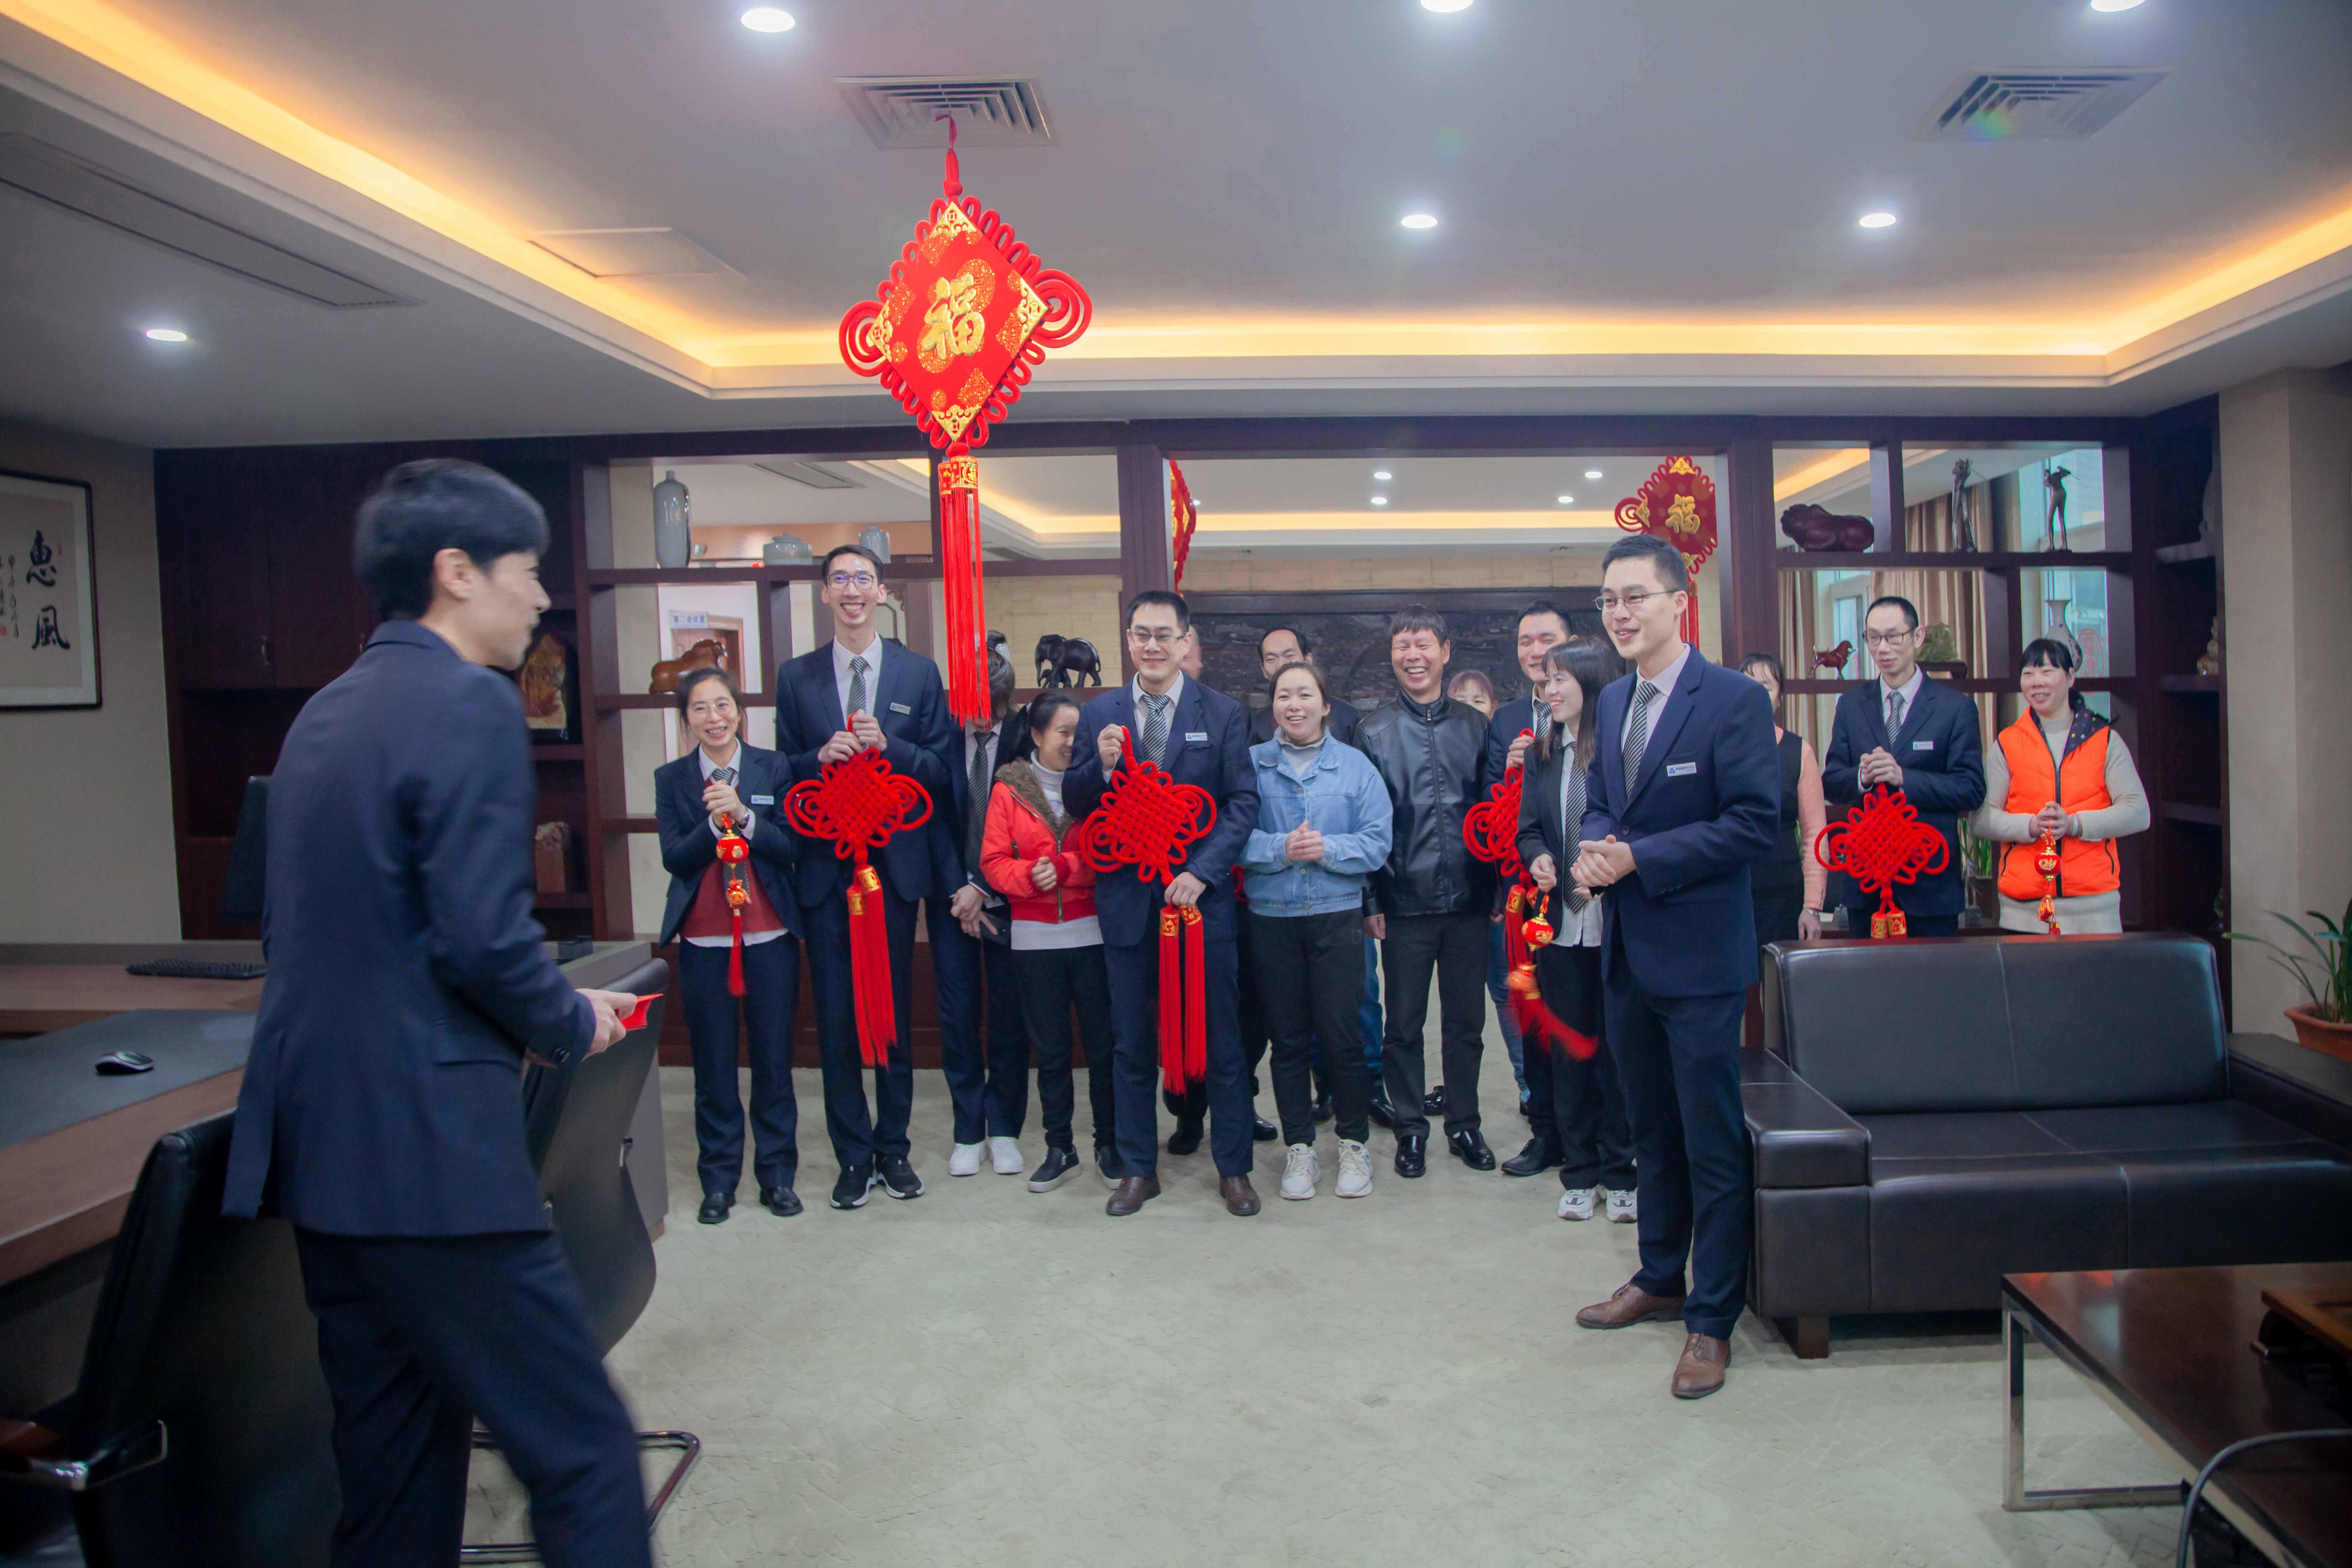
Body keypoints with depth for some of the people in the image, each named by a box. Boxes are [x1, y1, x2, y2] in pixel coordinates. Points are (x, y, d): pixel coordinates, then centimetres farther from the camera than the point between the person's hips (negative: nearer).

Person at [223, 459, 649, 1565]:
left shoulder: (327, 711, 14)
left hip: (317, 1139, 9)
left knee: (396, 1456, 18)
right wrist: (571, 1026, -1)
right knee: (583, 1453, -3)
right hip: (426, 1145, -9)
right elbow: (484, 935, -20)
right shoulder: (471, 705, -12)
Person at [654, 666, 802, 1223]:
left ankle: (777, 1175, 17)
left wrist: (743, 815, -19)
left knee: (774, 1059, 5)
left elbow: (792, 846, -5)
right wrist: (712, 822, -19)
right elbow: (674, 858, -4)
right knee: (713, 1065, 6)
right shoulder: (671, 779, 4)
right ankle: (719, 1179, 18)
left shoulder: (774, 769, 2)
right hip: (703, 939, 1)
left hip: (770, 935, 0)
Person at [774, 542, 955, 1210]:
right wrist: (821, 756, -15)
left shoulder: (919, 672, 4)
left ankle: (894, 1149, 22)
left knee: (896, 1011, 9)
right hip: (825, 866, 0)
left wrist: (889, 747, -16)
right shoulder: (796, 677, 6)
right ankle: (854, 1156, 16)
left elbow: (943, 770, 1)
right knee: (836, 1016, 4)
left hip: (895, 862, 0)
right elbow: (784, 773, 6)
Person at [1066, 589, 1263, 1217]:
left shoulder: (1223, 714, -1)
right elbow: (1075, 805, 4)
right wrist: (1100, 766, -16)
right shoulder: (1098, 713, 4)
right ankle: (1138, 1169, 25)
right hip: (1127, 901, 2)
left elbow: (1244, 804, -4)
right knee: (1132, 1043, 11)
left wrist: (1201, 873, -15)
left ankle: (1233, 1168, 22)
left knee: (1221, 1039, 8)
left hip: (1202, 899, -1)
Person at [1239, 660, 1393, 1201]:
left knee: (1342, 1035, -1)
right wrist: (1281, 849, -18)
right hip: (1271, 918, 1)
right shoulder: (1251, 764, 4)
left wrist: (1328, 848, -16)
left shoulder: (1355, 766, 5)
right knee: (1288, 1038, 7)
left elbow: (1377, 843, -1)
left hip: (1337, 915, 0)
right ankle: (1299, 1147, 19)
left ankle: (1353, 1143, 17)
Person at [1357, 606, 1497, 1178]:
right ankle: (1412, 1128, 21)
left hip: (1467, 901, 2)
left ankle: (1465, 1125, 26)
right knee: (1404, 1025, 7)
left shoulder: (1475, 725, 7)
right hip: (1404, 904, -2)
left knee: (1466, 1022, 11)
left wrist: (1498, 888, 5)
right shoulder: (1373, 730, 0)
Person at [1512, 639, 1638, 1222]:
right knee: (1567, 1047, 10)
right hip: (1560, 922, 5)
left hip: (1614, 921, -5)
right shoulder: (1541, 753, 11)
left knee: (1616, 1045, 4)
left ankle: (1619, 1171, 16)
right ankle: (1579, 1171, 21)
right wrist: (1537, 858, -6)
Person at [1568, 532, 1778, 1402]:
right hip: (1626, 951, 7)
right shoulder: (1613, 700, 11)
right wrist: (1594, 846, -4)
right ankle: (1659, 1281, 35)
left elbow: (1755, 822, -17)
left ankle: (1711, 1320, 15)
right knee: (1652, 1133, 20)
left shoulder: (1734, 699, -12)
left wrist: (1639, 860, -20)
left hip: (1698, 954, -7)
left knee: (1713, 1147, 2)